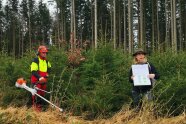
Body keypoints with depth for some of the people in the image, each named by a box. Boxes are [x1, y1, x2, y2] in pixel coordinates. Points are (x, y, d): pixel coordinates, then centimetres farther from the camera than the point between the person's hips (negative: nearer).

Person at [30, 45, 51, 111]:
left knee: (42, 94, 11)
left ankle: (40, 105, 22)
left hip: (43, 80, 7)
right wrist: (39, 77, -31)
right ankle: (35, 106, 0)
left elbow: (49, 67, 33)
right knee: (37, 93, -9)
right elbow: (33, 71, -20)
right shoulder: (35, 60, -12)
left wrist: (47, 73, 18)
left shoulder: (46, 61, 11)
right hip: (36, 80, -7)